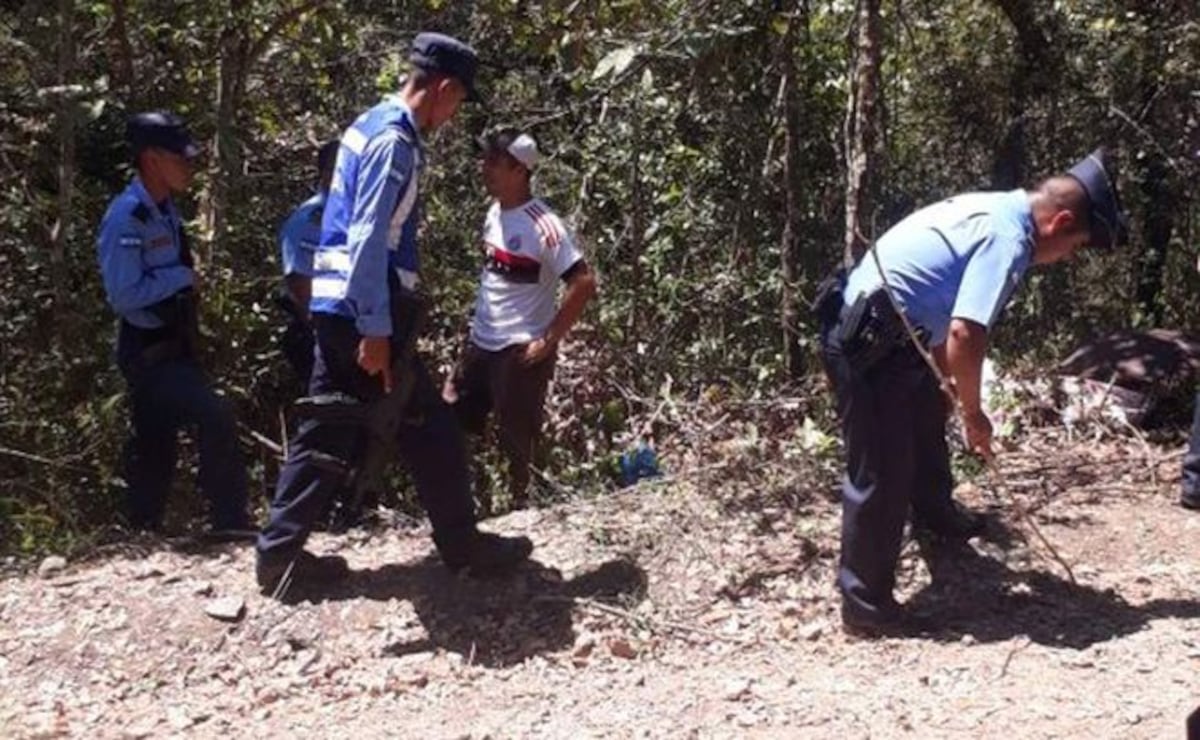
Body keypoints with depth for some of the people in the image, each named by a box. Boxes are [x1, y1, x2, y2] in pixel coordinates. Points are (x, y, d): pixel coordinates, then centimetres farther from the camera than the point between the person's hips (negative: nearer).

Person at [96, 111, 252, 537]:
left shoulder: (165, 211, 9)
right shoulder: (126, 217, -18)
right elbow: (124, 295, -23)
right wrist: (182, 277, -16)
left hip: (173, 345, 9)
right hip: (148, 349, -9)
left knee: (157, 444, 15)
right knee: (215, 419, -18)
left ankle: (143, 532, 27)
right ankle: (229, 522, -9)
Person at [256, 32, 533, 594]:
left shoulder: (373, 124, 16)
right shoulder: (395, 141, -15)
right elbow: (368, 240, -22)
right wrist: (376, 330, -22)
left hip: (335, 307, 10)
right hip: (360, 312, -10)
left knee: (327, 431, 13)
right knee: (429, 430, 2)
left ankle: (279, 551, 16)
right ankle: (465, 547, 14)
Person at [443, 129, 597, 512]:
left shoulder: (542, 226, -18)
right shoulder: (494, 213, 7)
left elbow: (584, 283, -21)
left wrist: (549, 340, -18)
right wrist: (478, 322, 12)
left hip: (519, 352, -8)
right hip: (479, 345, 8)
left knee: (516, 446, 3)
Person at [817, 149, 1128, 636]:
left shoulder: (994, 211, 13)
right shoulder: (1008, 239, -18)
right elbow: (964, 335, -26)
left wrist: (954, 389, 26)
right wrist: (974, 414, -11)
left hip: (883, 334, 11)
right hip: (867, 342, -11)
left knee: (928, 416, 31)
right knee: (882, 476, -4)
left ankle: (935, 516, 57)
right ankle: (865, 605, 8)